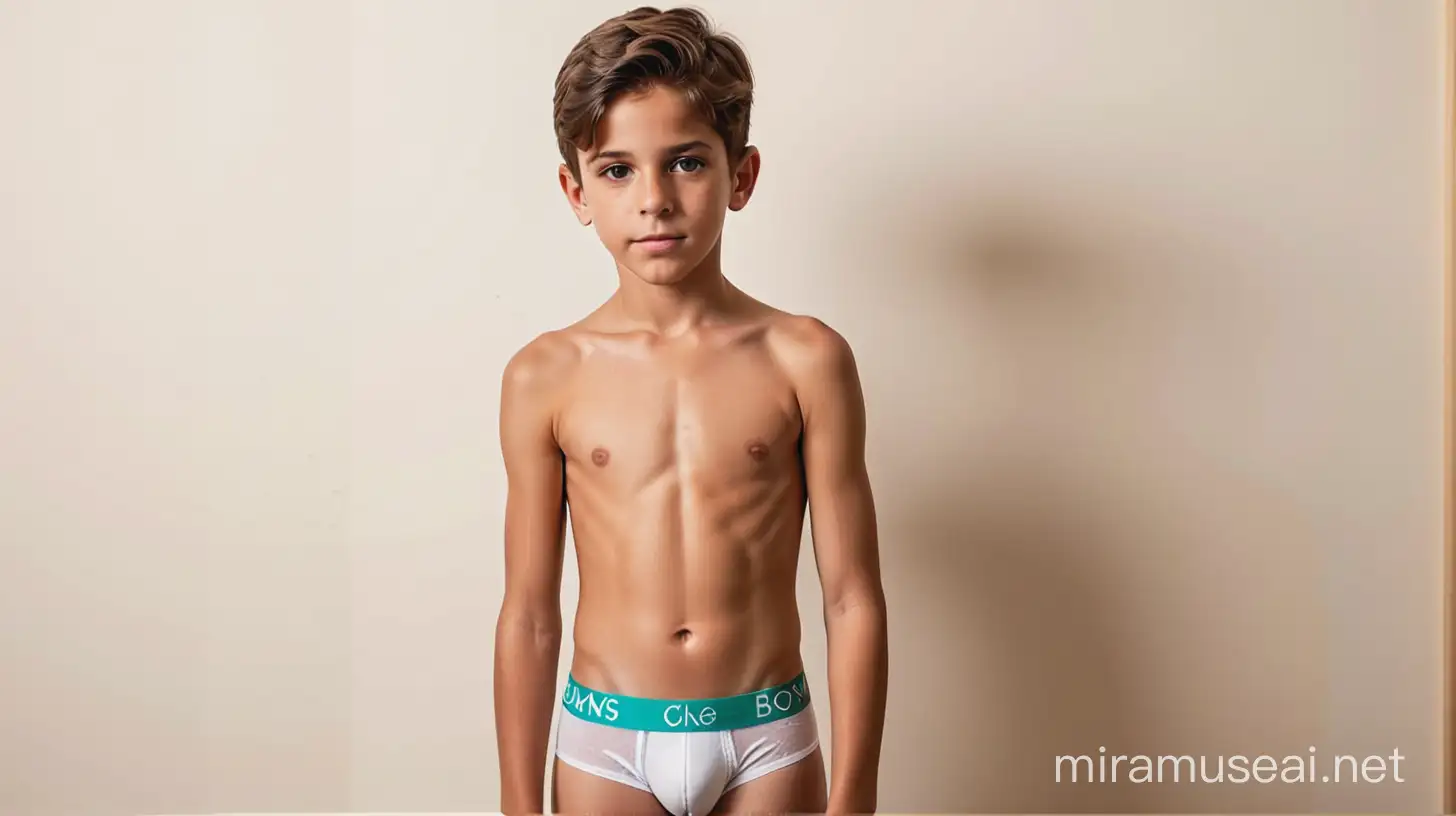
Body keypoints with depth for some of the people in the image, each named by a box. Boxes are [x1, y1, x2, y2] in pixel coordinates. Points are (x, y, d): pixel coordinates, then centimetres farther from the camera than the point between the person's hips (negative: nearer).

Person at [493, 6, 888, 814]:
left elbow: (853, 601, -5)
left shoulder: (805, 360, -8)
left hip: (768, 742, 0)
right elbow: (529, 614, 0)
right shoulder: (546, 377, -5)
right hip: (603, 743, 1)